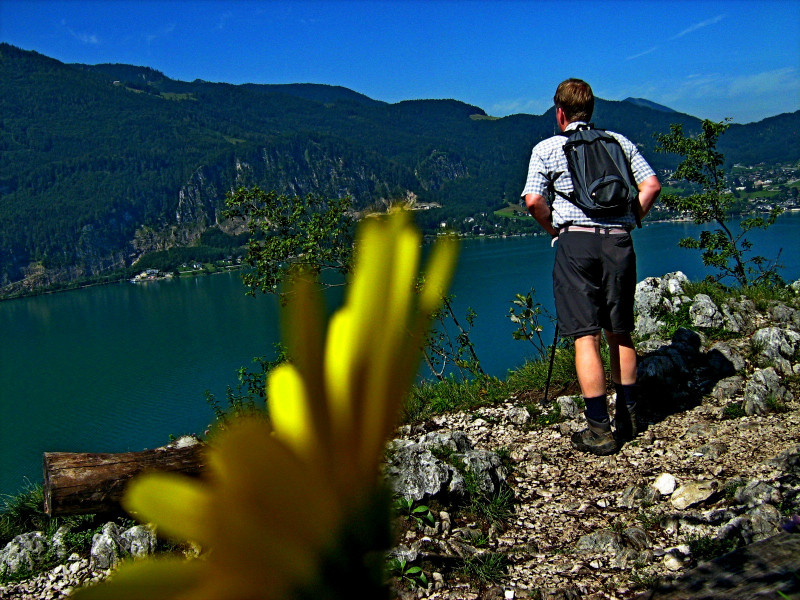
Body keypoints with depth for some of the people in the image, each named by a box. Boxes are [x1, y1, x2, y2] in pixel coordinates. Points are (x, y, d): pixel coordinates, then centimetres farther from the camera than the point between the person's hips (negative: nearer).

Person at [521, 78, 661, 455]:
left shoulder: (547, 148, 7)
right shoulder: (619, 141, 16)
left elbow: (533, 201, -5)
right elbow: (652, 186, 8)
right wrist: (629, 221, 17)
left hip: (576, 241, -3)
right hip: (619, 241, 4)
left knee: (586, 336, -4)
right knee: (619, 333, 14)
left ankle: (599, 429, -5)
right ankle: (627, 417, 21)